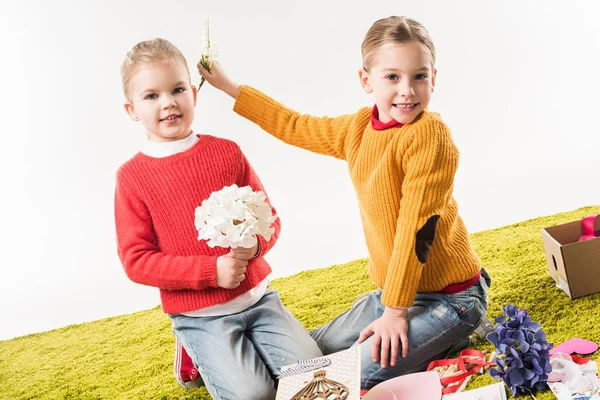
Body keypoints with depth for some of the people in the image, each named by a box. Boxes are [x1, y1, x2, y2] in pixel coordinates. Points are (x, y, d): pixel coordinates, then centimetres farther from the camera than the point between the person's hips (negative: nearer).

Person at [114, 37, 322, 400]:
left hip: (257, 295, 4)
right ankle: (199, 354, 11)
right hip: (200, 314, -3)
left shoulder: (227, 152, 3)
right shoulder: (132, 176, -5)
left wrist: (256, 243, -16)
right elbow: (136, 260, -8)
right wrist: (211, 271, -17)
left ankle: (236, 352, 16)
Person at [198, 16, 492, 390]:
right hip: (392, 289, 8)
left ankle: (450, 341, 1)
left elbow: (416, 226, -22)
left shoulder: (430, 134, -21)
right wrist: (228, 86, 23)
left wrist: (395, 310, -19)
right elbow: (295, 126, 18)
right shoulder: (358, 128, 3)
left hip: (449, 296, -8)